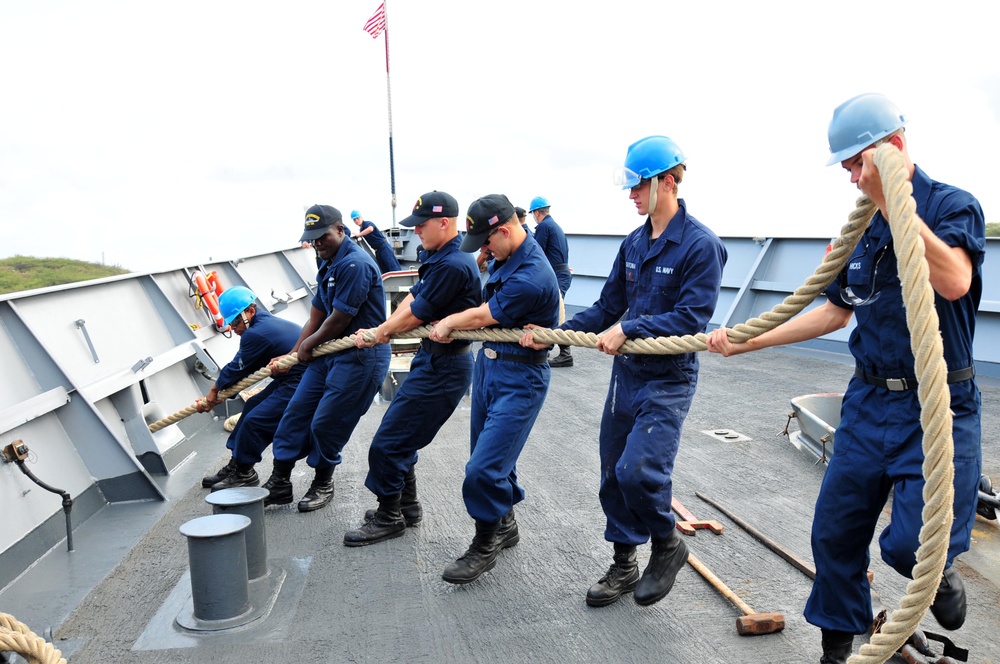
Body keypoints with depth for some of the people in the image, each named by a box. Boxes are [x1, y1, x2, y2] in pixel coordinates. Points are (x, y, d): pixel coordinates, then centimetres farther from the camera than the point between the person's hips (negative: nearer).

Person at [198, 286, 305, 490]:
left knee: (254, 420, -9)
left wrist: (215, 391, 10)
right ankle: (236, 465, 25)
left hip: (300, 383, -11)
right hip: (291, 379, 11)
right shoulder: (267, 322, 11)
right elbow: (240, 368, 14)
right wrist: (218, 394, 15)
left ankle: (243, 473, 10)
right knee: (253, 405, 17)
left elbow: (237, 369, -7)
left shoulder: (256, 334, -21)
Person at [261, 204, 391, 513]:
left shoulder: (355, 264, -20)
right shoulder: (329, 266, 13)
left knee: (326, 423, -1)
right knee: (297, 411, 10)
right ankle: (280, 482, 22)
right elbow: (316, 318, 17)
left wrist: (308, 345, -2)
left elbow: (339, 319, -19)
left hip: (360, 356, -10)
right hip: (329, 351, 10)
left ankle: (323, 485, 23)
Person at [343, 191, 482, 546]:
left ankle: (389, 518, 15)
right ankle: (406, 506, 33)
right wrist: (381, 331, 1)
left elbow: (414, 316, -18)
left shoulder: (453, 266, -24)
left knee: (389, 442, -2)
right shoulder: (438, 256, 8)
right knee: (399, 434, 18)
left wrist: (379, 333, -1)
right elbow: (412, 298, 12)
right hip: (431, 358, 10)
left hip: (442, 368, -10)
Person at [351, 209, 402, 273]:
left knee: (394, 268, -14)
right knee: (385, 272, 3)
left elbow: (370, 229, -35)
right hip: (377, 251, 9)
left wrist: (358, 234, -28)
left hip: (384, 247, -9)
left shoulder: (367, 223, -10)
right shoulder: (361, 230, 15)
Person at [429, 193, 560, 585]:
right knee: (489, 454, 18)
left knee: (484, 469, -9)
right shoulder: (510, 257, 4)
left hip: (519, 378, -9)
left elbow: (480, 317, -14)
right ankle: (505, 526, 38)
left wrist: (446, 324, 4)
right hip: (488, 362, 9)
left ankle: (485, 546, 12)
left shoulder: (530, 277, -26)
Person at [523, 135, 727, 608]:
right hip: (626, 374, 7)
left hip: (668, 379, -7)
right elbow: (607, 307, 11)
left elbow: (692, 317, -19)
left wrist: (628, 329, -22)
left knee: (637, 470, -19)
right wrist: (554, 333, 2)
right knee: (613, 474, 11)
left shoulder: (700, 245, -13)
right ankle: (624, 567, 29)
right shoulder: (634, 243, 8)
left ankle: (667, 545, 12)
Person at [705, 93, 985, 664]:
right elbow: (837, 311, 14)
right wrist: (746, 341, 10)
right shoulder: (863, 227, 8)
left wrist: (891, 199, -30)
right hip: (870, 401, 6)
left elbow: (954, 282, -30)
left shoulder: (954, 205, -9)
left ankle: (942, 570, 26)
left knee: (912, 545, -12)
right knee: (836, 531, 8)